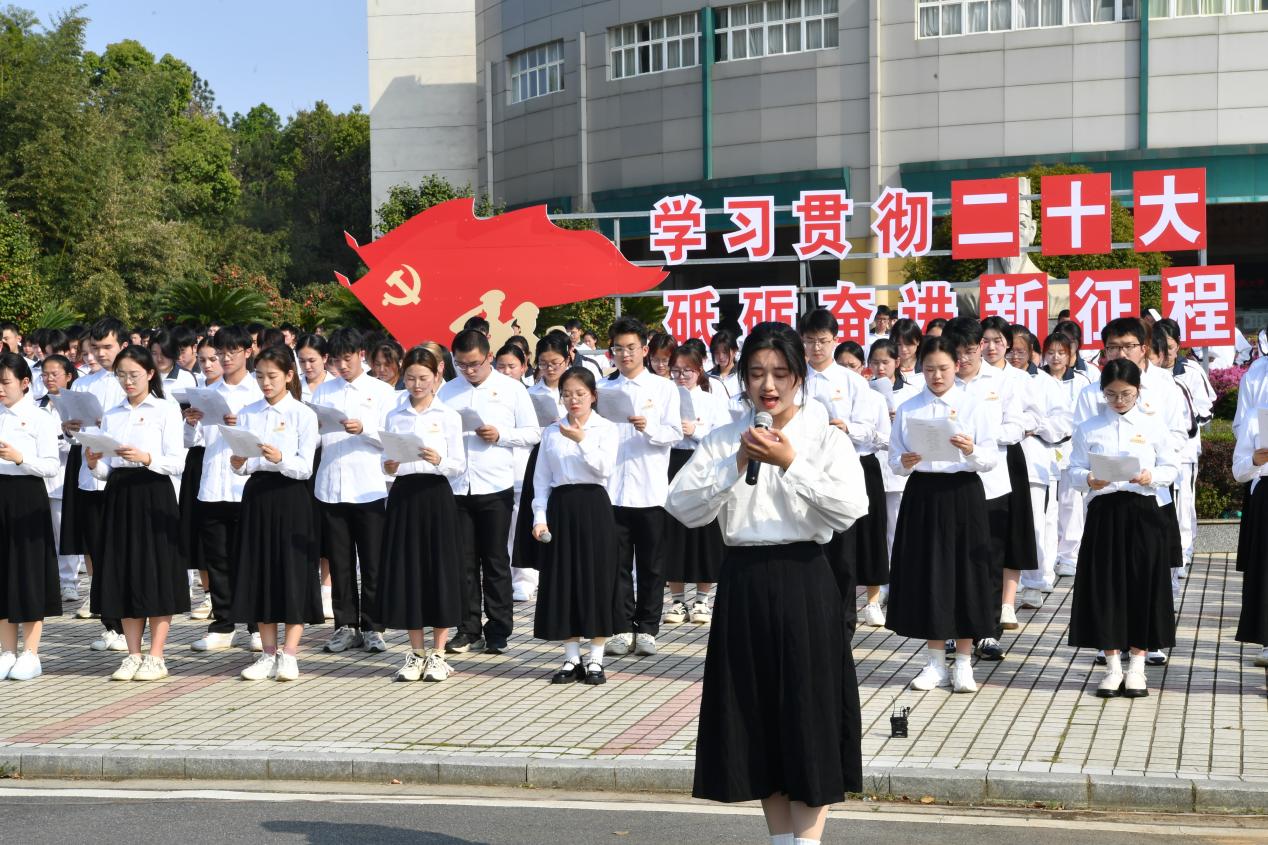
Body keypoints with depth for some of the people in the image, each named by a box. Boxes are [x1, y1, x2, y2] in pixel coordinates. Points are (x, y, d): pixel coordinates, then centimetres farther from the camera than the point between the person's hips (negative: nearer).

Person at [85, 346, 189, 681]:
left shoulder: (166, 410, 0)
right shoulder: (111, 415, 14)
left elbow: (177, 463, -8)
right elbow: (106, 470, 12)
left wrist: (146, 458, -23)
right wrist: (93, 464, -9)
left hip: (154, 495, -5)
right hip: (118, 495, 5)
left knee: (156, 574, -4)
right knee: (123, 575, 5)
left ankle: (156, 657, 1)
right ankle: (133, 655, 12)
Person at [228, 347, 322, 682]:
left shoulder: (303, 414, -3)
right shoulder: (248, 414, 9)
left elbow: (305, 467, -9)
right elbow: (240, 465, 6)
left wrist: (280, 458, -27)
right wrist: (238, 462, -16)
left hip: (290, 495, -4)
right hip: (257, 494, 4)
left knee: (293, 571, -3)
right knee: (259, 571, 6)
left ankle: (289, 655, 4)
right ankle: (268, 654, 14)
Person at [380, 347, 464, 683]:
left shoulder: (448, 416, 2)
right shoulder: (395, 417, 9)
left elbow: (460, 465, -2)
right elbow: (388, 463, 10)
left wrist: (439, 460, -21)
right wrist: (389, 468, -12)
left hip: (436, 495, -2)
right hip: (403, 495, 2)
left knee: (440, 570, 0)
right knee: (407, 570, 4)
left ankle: (438, 654, 9)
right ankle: (416, 653, 14)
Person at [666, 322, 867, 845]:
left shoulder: (827, 438, -1)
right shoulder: (723, 440, 6)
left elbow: (849, 510, -15)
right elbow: (682, 508, -4)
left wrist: (790, 464, -18)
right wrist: (736, 465, -14)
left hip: (803, 583, -3)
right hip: (743, 582, 3)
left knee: (807, 714, 0)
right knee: (756, 717, 10)